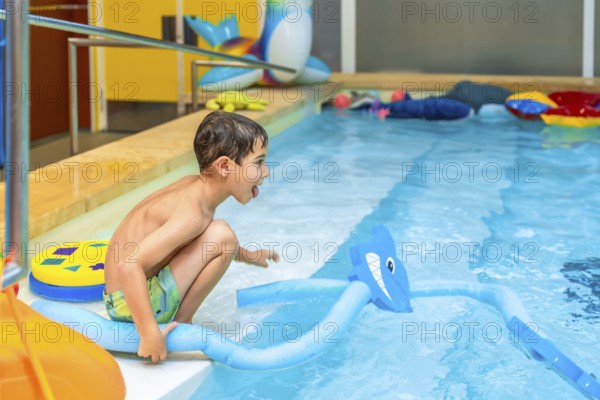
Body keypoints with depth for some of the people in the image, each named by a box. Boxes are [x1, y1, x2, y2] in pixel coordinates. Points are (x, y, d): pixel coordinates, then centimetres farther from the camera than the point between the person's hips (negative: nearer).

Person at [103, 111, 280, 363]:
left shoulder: (193, 186, 3)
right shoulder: (192, 214, -26)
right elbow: (128, 265, -35)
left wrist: (248, 256, 29)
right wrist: (150, 334, -33)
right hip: (130, 303, -10)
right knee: (220, 235, -20)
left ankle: (179, 319, 13)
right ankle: (180, 322, -6)